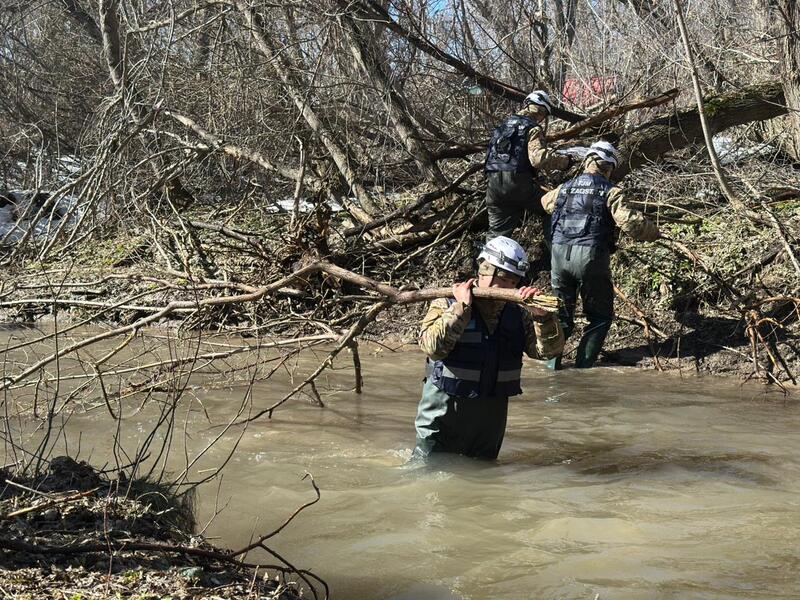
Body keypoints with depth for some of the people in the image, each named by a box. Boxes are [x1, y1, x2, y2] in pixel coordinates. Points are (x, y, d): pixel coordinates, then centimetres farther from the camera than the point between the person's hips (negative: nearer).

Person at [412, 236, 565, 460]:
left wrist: (542, 316, -24)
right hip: (444, 415, -4)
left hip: (491, 421, 4)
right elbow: (431, 346, -25)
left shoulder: (519, 314, 2)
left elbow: (550, 349, -7)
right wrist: (462, 308, -25)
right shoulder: (448, 304, -10)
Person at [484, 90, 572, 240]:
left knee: (497, 231, 11)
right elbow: (538, 158, -19)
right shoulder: (533, 129, -2)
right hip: (519, 183, -6)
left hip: (493, 184, 6)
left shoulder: (504, 125, 21)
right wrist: (564, 161, -9)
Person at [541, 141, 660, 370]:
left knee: (561, 313, 18)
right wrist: (653, 232, 4)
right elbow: (629, 220, -13)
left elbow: (546, 201, 39)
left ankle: (552, 362, 10)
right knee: (600, 316, 10)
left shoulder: (565, 188, 16)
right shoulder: (610, 191, 0)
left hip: (559, 254, 5)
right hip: (590, 256, -5)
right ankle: (583, 366, 4)